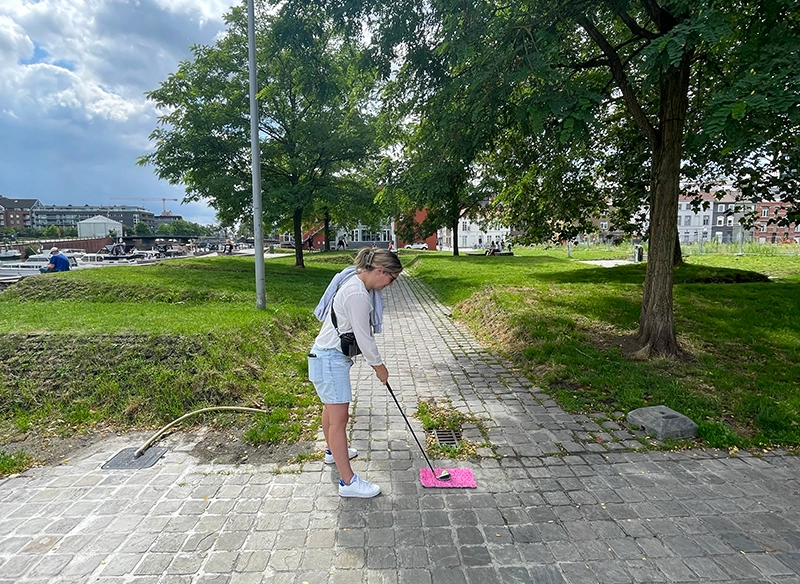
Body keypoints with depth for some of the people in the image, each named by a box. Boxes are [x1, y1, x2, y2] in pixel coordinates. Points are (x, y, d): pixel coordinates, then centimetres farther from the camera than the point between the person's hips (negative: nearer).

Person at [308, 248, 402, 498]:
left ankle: (333, 451, 48)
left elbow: (361, 332, 15)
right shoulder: (357, 294, -25)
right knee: (339, 417, -6)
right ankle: (348, 481, 1)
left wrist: (375, 362, 17)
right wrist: (379, 366, -5)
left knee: (331, 408, 27)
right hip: (330, 358, -11)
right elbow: (364, 337, -19)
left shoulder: (356, 283, 7)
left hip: (331, 354, 11)